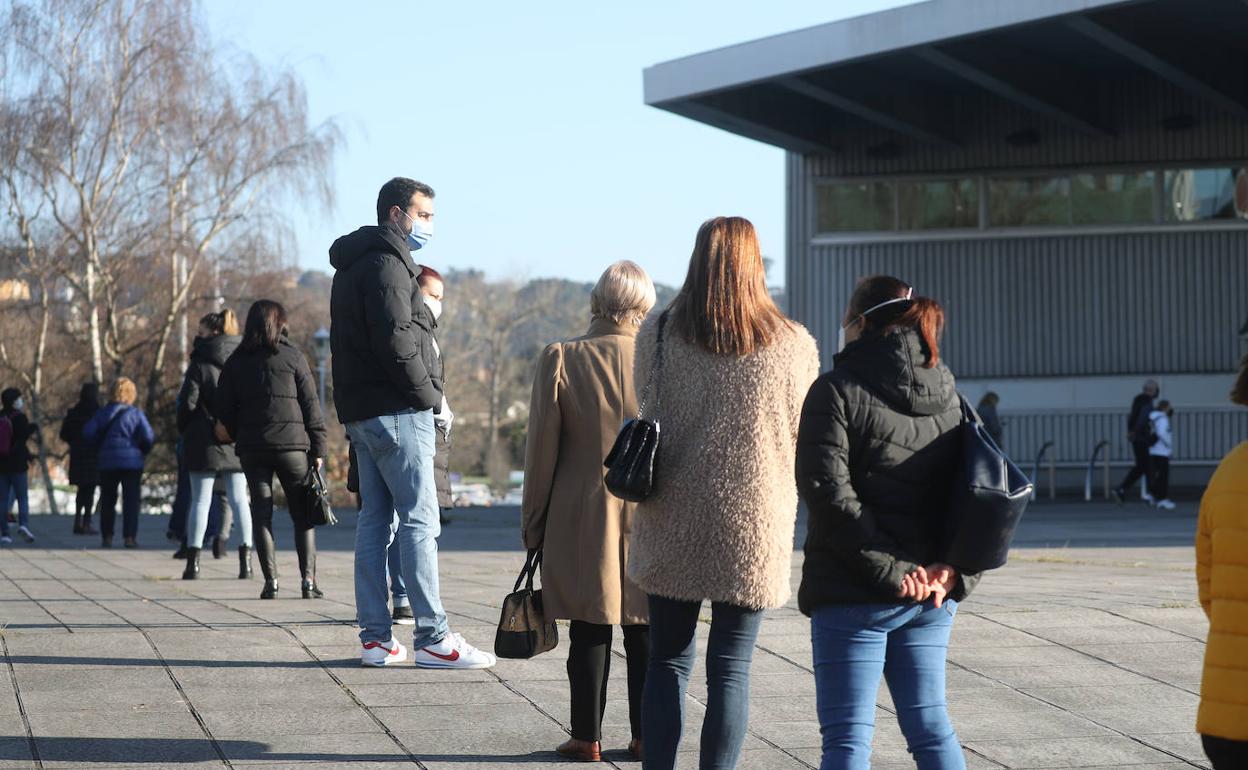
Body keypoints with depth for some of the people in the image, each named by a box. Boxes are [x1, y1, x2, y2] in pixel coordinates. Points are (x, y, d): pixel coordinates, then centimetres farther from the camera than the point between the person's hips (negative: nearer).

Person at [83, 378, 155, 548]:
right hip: (132, 462, -3)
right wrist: (143, 451, 6)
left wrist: (101, 444, 10)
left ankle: (107, 536, 11)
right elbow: (149, 437, -13)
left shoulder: (103, 412, 3)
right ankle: (130, 536, -5)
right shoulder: (136, 414, -5)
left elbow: (88, 432, -4)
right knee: (131, 500, 1)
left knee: (107, 500, 12)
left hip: (107, 462, 3)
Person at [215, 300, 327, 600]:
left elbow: (223, 409, 6)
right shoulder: (292, 356, -1)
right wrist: (318, 447, 1)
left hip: (251, 447, 2)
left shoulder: (236, 361, 6)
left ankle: (270, 580, -2)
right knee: (302, 513, 6)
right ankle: (308, 579, -1)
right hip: (292, 443, -2)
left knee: (261, 513, 5)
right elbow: (310, 404, -2)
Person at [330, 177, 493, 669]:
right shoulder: (386, 264, -11)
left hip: (362, 412, 10)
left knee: (375, 519, 9)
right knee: (420, 521, -8)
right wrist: (428, 394, -11)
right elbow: (395, 340, -21)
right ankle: (432, 638, -9)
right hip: (396, 412, -10)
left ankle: (375, 637, 10)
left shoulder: (354, 267, 21)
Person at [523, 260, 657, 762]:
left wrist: (533, 526, 6)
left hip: (582, 522, -1)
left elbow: (541, 452, -3)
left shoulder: (561, 361, -7)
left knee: (589, 632, 5)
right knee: (646, 633, 9)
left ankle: (587, 736, 8)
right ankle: (646, 735, 13)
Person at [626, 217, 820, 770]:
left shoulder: (657, 334, -3)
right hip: (755, 524, -1)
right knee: (731, 668, 5)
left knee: (668, 660, 11)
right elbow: (809, 440, 4)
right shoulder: (794, 345, -4)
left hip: (672, 525, 1)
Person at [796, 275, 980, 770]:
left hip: (852, 596, -6)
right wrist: (955, 570, -5)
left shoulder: (837, 391, -8)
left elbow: (828, 490, -18)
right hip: (931, 597, 6)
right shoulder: (947, 396, 10)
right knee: (931, 727, 15)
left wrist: (889, 570, -17)